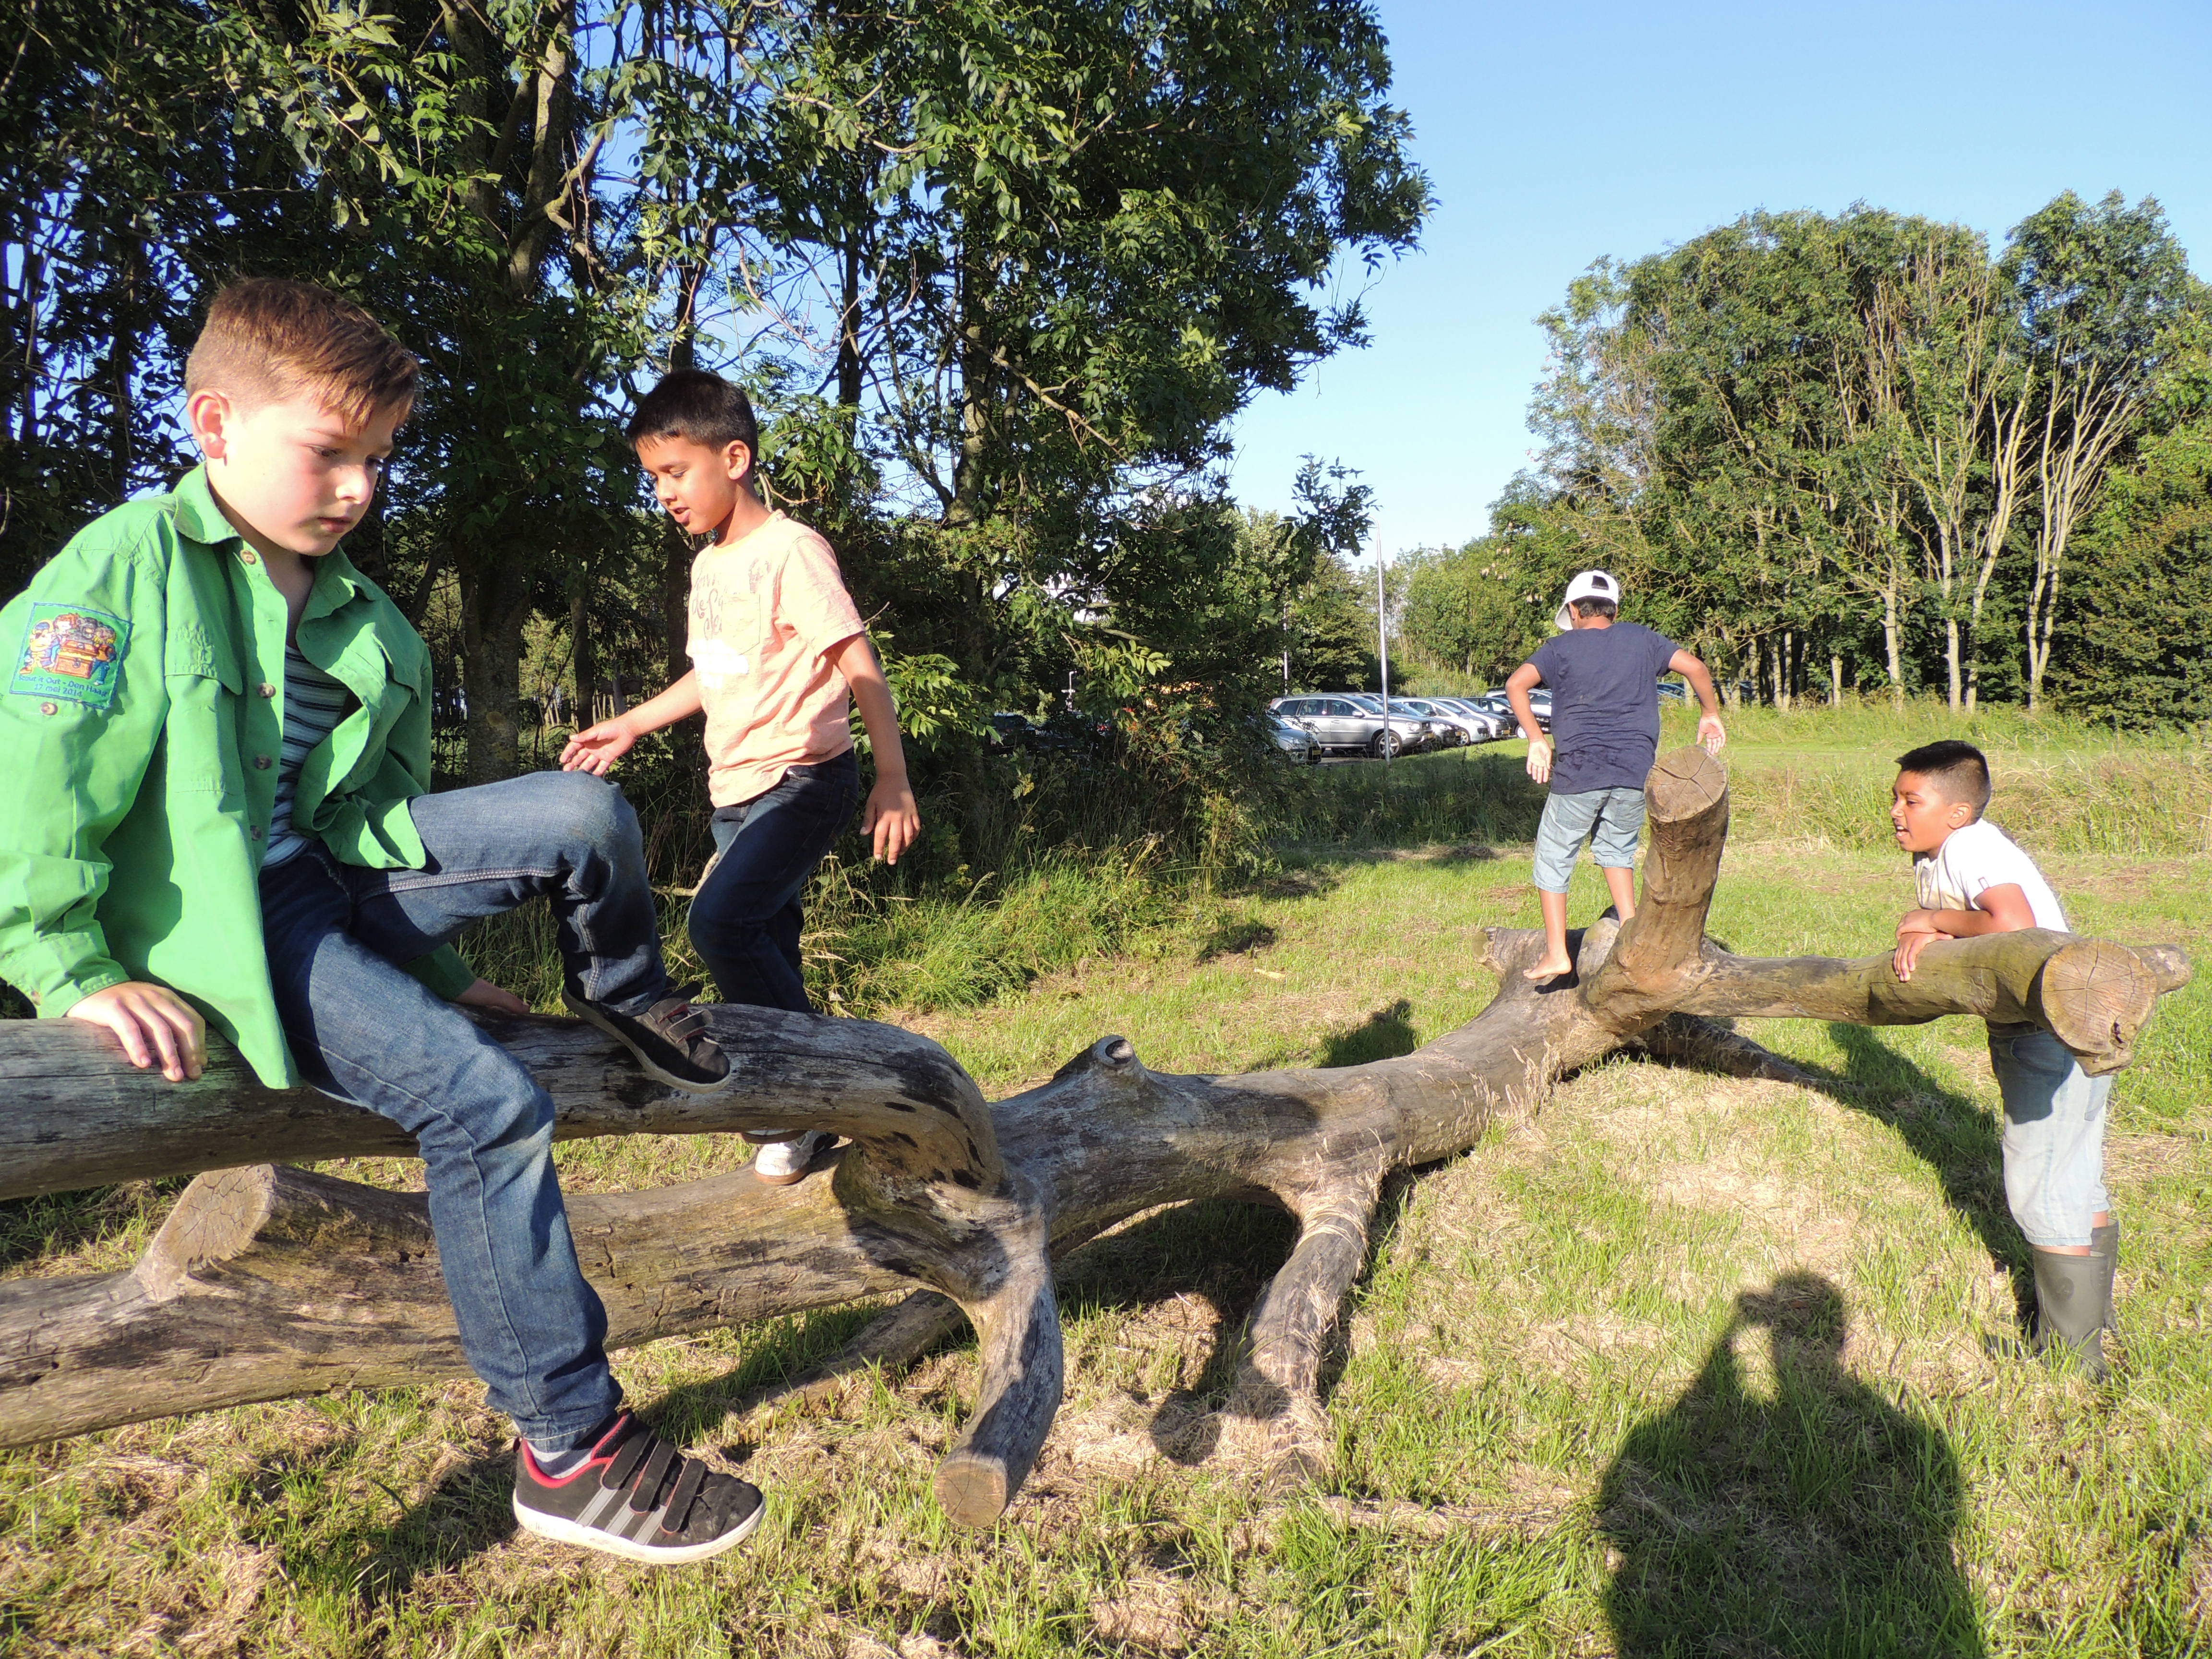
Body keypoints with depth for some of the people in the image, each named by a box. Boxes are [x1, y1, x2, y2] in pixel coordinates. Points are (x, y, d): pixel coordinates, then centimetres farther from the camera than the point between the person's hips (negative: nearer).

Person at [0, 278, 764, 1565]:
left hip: (332, 868, 7)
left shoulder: (364, 620, 12)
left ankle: (629, 1000, 22)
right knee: (483, 1099, -25)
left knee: (585, 814, -10)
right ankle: (570, 1450, -16)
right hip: (210, 913, -7)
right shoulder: (128, 568, -10)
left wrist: (435, 967, 20)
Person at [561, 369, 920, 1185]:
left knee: (721, 921, -24)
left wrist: (893, 781, -18)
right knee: (765, 949, 7)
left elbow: (860, 668, -14)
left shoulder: (790, 551, -11)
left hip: (802, 778, -9)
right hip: (737, 789, 9)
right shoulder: (708, 566, 15)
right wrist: (631, 725, 28)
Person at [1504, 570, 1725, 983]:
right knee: (1616, 848, 24)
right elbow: (1694, 667, 5)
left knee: (1554, 858, 9)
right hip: (1636, 771, 3)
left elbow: (1516, 684, -9)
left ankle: (1557, 954, 6)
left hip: (1578, 772, -3)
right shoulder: (1641, 639, 13)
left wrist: (1536, 740, -8)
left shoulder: (1562, 647, 6)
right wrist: (1710, 715, 18)